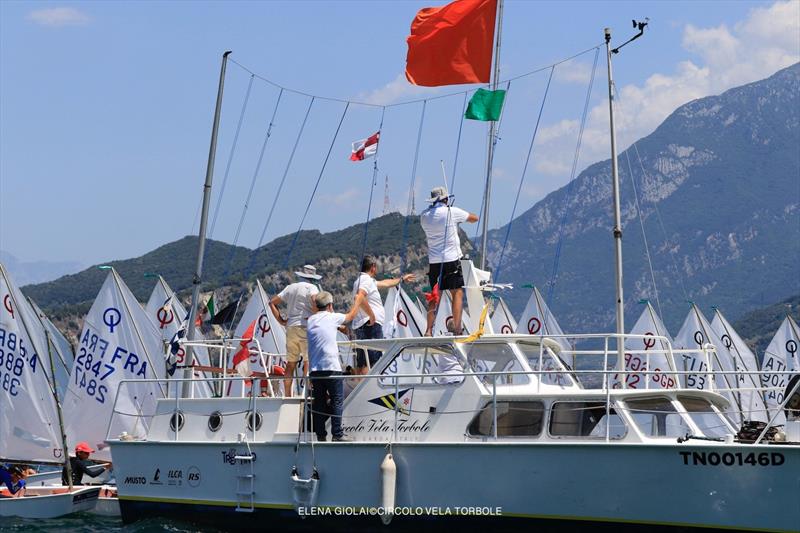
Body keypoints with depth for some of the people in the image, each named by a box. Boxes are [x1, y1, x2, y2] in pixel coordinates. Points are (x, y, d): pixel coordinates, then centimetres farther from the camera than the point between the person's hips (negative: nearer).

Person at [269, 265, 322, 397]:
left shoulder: (290, 287, 17)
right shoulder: (311, 287, -1)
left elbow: (272, 302, 19)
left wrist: (280, 320, 16)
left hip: (290, 327, 6)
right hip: (305, 326, -6)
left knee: (290, 363, 8)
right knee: (309, 360, -6)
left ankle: (287, 395, 8)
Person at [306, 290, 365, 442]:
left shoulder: (311, 320, 12)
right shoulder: (332, 318, -1)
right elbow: (351, 315, 16)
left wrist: (341, 328, 34)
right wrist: (358, 300, 31)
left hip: (315, 369, 5)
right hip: (331, 367, -5)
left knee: (319, 401, 8)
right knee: (337, 401, -1)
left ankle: (320, 434, 7)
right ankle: (337, 434, -5)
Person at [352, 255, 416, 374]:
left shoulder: (367, 280, 23)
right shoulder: (366, 279, -9)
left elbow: (384, 283, 39)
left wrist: (402, 279, 52)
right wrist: (372, 315, -20)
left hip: (360, 327, 11)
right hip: (371, 325, -11)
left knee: (361, 363, 9)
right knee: (370, 363, -16)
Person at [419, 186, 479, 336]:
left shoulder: (424, 216, 6)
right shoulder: (452, 212, -5)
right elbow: (474, 218, 7)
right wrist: (461, 218, 27)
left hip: (434, 261, 4)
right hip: (451, 259, -4)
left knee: (434, 295, 10)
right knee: (457, 293, 0)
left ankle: (429, 330, 5)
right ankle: (457, 328, -8)